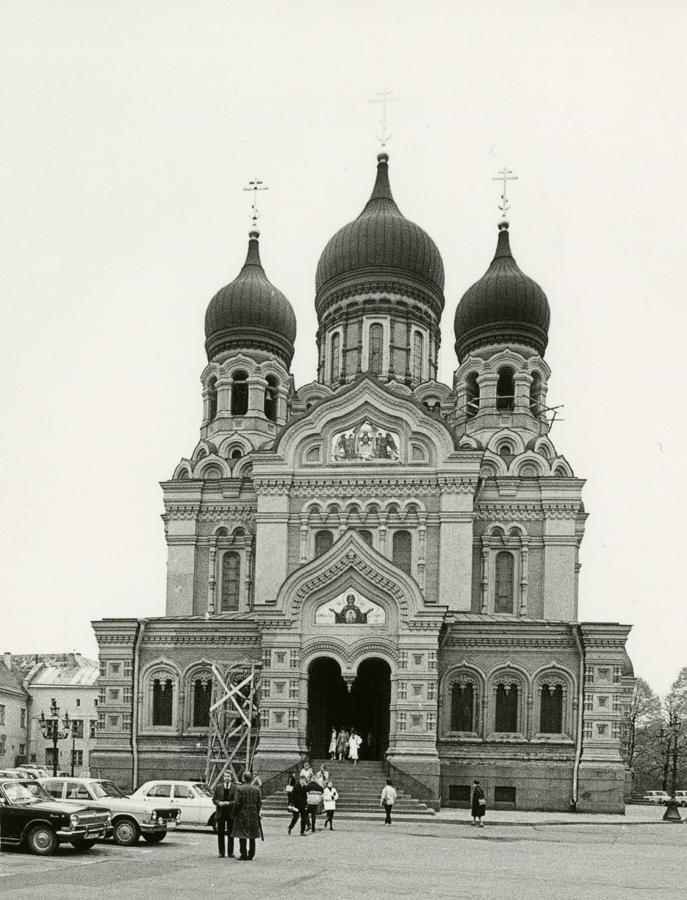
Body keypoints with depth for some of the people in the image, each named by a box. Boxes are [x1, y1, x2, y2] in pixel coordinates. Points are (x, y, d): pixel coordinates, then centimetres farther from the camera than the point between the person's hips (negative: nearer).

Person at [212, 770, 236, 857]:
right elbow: (214, 799, 7)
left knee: (230, 834, 2)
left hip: (230, 814, -2)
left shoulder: (235, 788, -2)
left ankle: (230, 853, 9)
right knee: (220, 833, 5)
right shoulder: (218, 787, 7)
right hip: (220, 813, 2)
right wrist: (219, 803, -12)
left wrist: (228, 803, -22)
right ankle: (221, 852, 12)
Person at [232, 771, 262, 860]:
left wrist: (235, 814, -1)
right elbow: (259, 803, 5)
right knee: (252, 837, 10)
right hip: (253, 815, 4)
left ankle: (243, 854, 2)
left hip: (242, 814, -4)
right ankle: (251, 855, 12)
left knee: (242, 836, 3)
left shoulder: (239, 788, -10)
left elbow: (237, 803, -11)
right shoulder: (256, 789, 3)